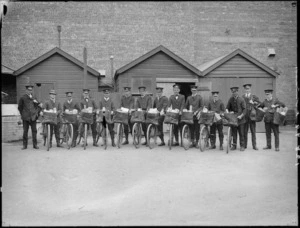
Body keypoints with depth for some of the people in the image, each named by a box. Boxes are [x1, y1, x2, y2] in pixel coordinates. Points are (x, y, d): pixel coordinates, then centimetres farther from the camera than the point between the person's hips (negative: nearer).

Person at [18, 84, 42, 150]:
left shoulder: (34, 98, 11)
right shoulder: (22, 98, 4)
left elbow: (39, 106, 17)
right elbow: (19, 107, 10)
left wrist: (37, 112, 4)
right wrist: (22, 114, 8)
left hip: (33, 117, 2)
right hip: (25, 117, -2)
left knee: (34, 131, 1)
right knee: (25, 131, 3)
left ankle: (35, 144, 7)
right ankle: (24, 145, 11)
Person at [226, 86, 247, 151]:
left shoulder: (241, 99, -4)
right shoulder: (230, 99, 6)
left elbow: (244, 109, -6)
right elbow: (227, 107, 13)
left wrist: (241, 115, -18)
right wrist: (227, 111, -8)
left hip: (240, 119, -3)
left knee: (241, 133, 2)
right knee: (234, 133, 5)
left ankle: (242, 146, 10)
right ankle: (234, 145, 13)